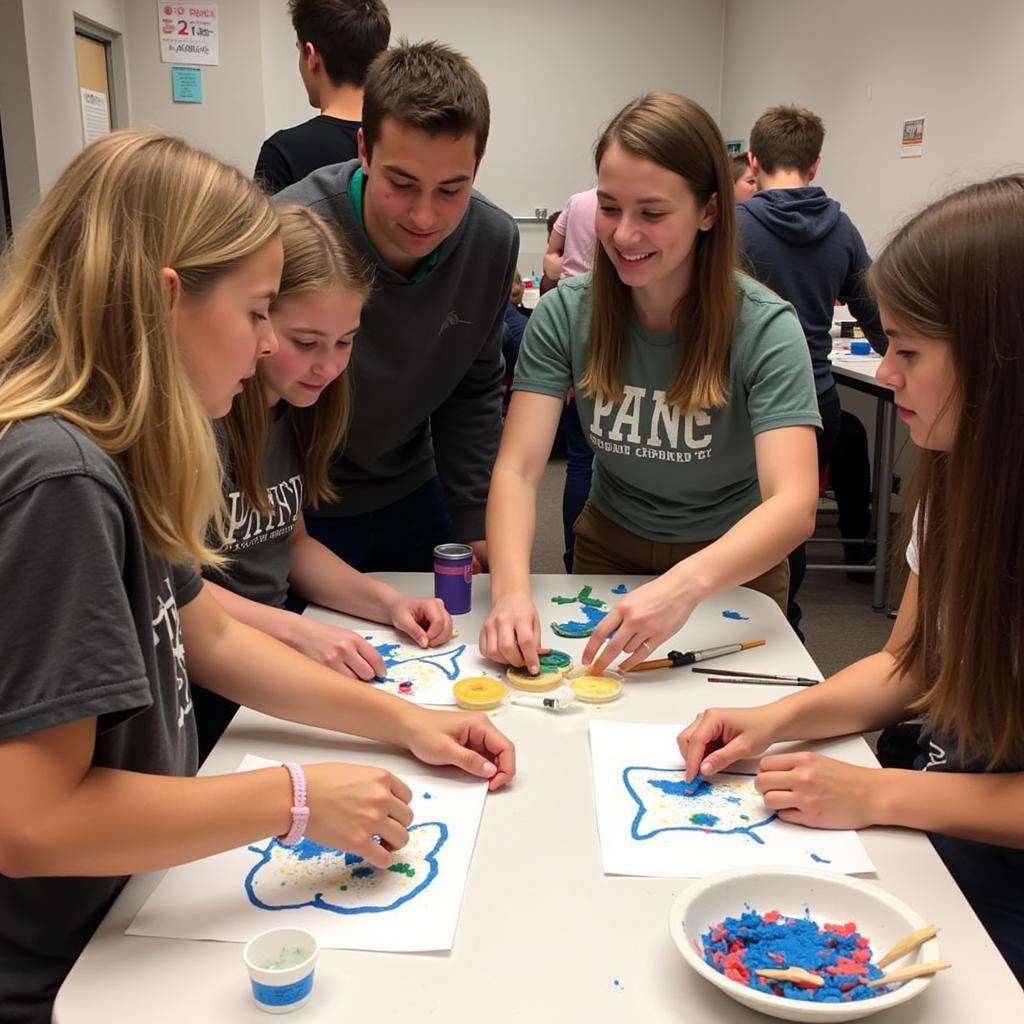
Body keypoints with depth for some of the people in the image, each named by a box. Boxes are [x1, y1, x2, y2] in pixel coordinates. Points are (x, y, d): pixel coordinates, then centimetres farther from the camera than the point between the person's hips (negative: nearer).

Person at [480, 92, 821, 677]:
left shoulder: (765, 329, -21)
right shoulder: (566, 313, -14)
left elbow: (795, 506, -31)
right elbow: (518, 469, -20)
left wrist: (687, 585, -49)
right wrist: (512, 589, -39)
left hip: (733, 568, -1)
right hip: (610, 551, 2)